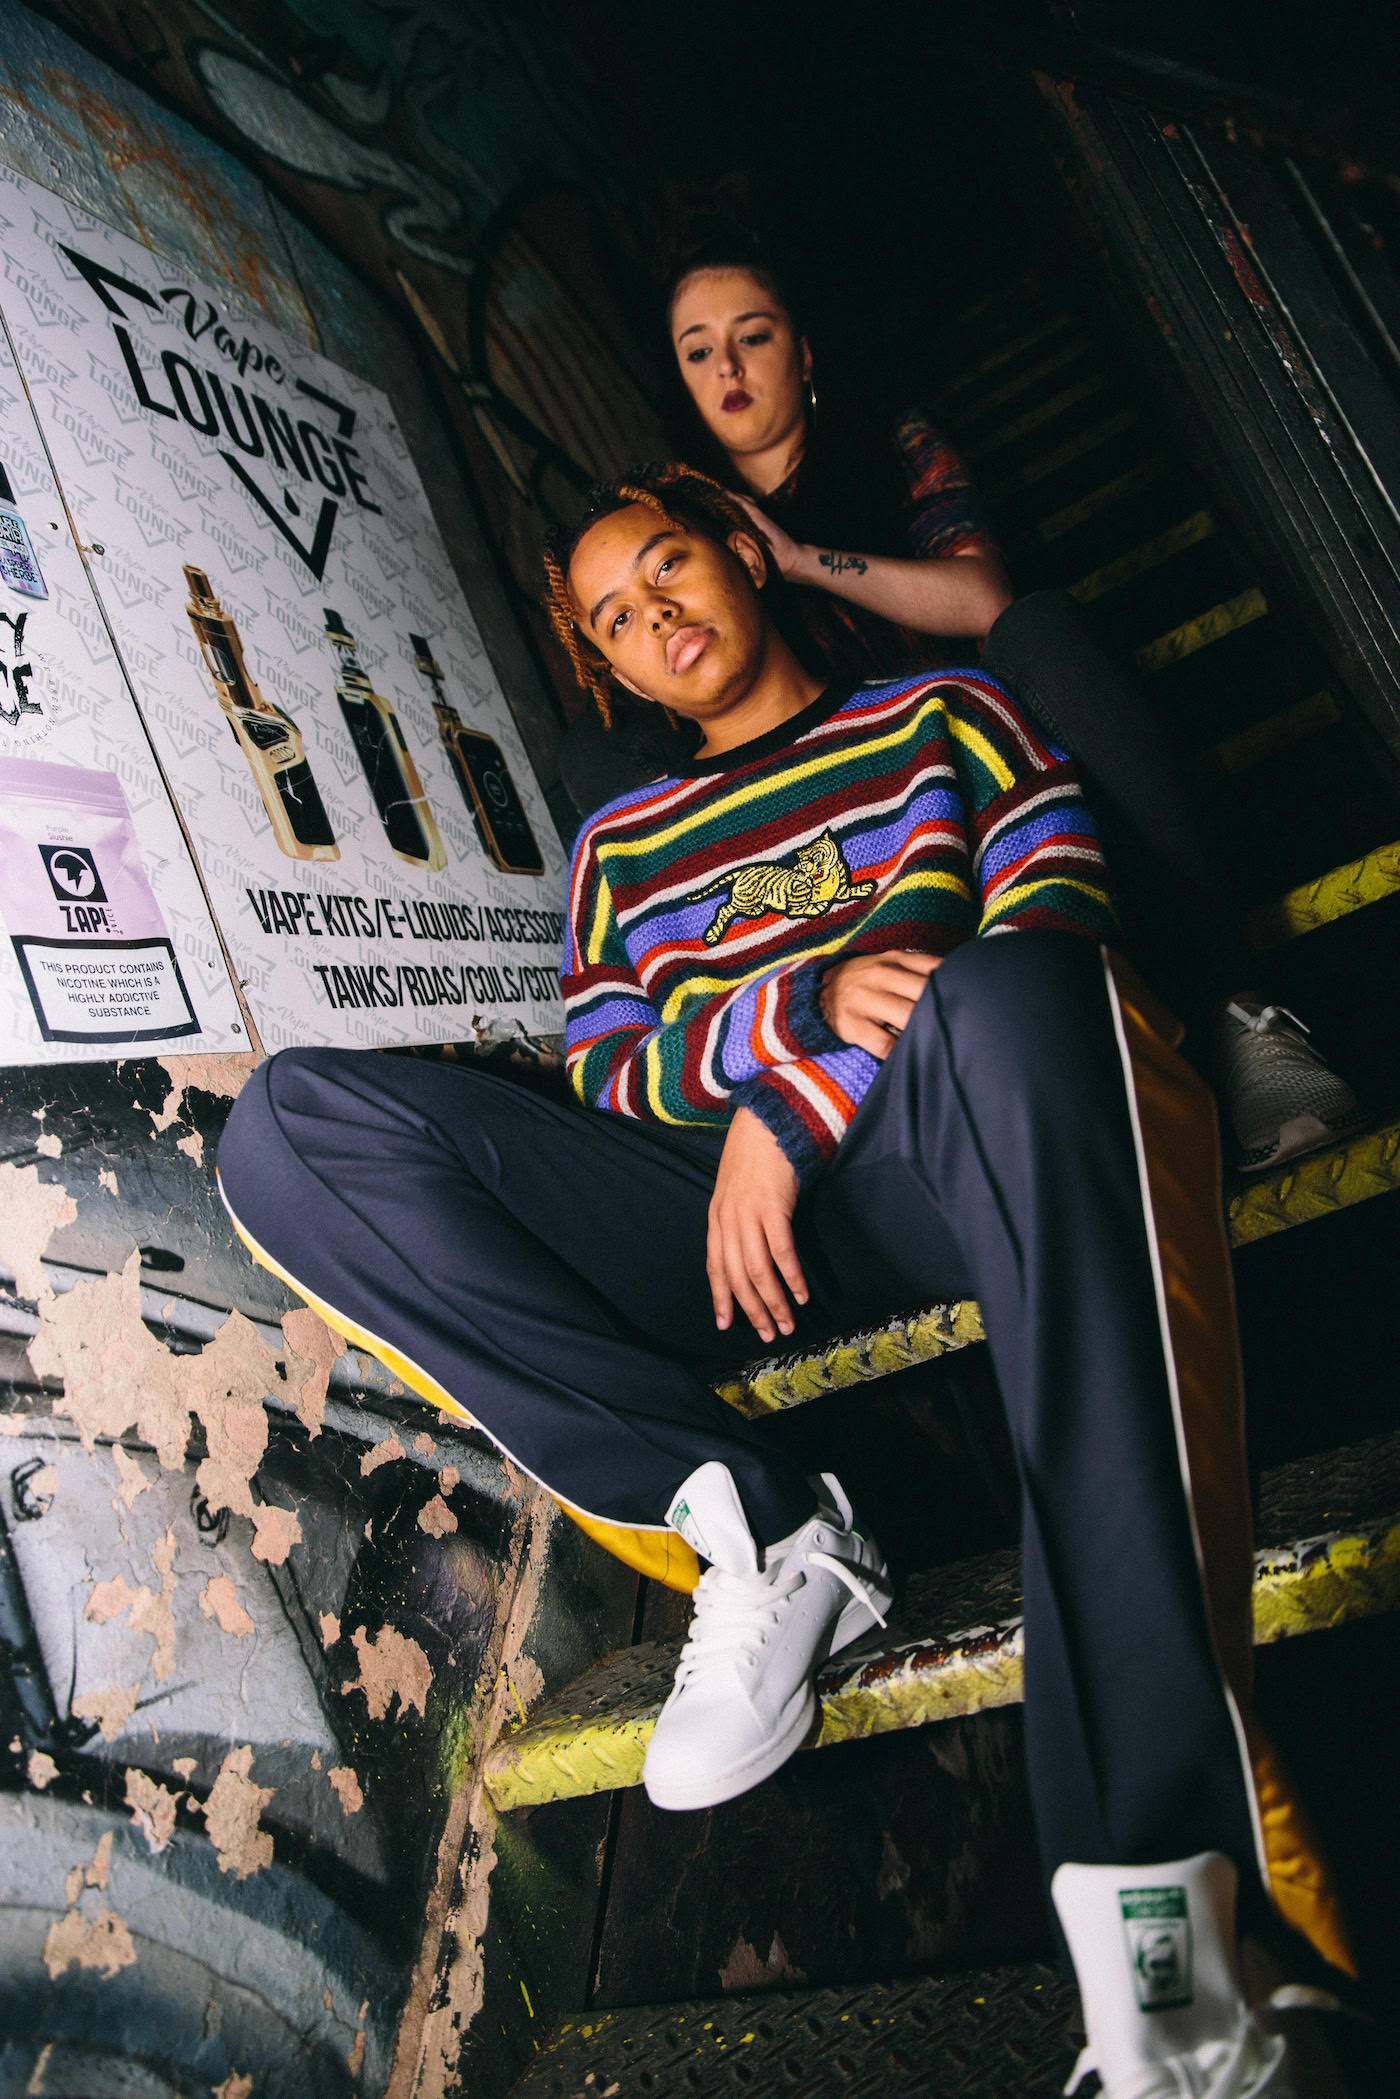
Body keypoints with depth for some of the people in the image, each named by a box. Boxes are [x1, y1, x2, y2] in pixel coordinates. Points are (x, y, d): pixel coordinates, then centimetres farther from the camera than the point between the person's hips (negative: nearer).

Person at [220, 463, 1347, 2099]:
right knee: (291, 1125, -16)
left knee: (1005, 999, -41)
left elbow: (1058, 918, 5)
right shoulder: (621, 843, 29)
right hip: (730, 1212, 3)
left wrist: (793, 1108, -7)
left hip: (945, 1163, -2)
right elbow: (603, 1075, 13)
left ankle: (1149, 1894, -45)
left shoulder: (942, 714, 23)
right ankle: (752, 1528, -21)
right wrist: (796, 1006, -10)